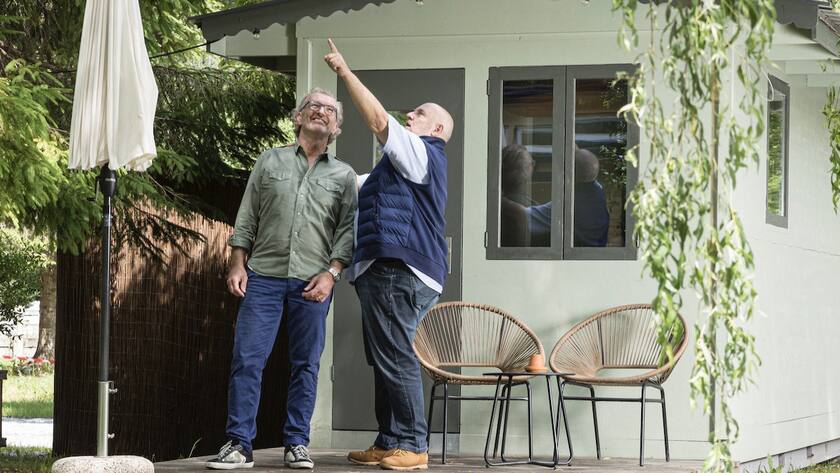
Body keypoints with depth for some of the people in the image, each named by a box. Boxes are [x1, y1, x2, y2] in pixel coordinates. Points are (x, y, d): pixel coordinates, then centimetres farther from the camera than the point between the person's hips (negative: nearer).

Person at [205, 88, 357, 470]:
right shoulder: (270, 161, 12)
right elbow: (247, 218, 11)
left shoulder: (344, 176, 11)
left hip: (312, 282, 0)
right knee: (247, 359, -7)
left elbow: (347, 231, 5)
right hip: (263, 276, 0)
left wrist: (331, 273, -7)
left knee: (306, 364, 2)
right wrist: (238, 264, 1)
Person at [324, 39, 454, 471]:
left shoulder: (422, 153, -1)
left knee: (395, 358, -13)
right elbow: (356, 187, 41)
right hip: (384, 271, 11)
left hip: (399, 272, -11)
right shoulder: (404, 165, 30)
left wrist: (345, 72, -8)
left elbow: (378, 120, -13)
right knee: (385, 360, 10)